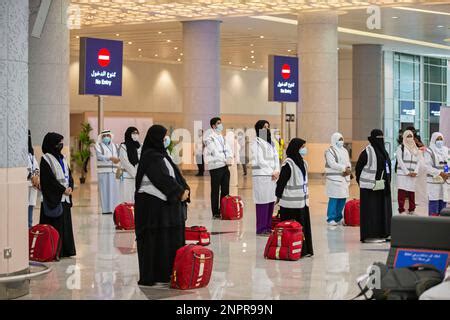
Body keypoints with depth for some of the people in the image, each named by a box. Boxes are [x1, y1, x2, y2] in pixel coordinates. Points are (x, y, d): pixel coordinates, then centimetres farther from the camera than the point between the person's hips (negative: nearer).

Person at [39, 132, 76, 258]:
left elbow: (69, 174, 16)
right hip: (53, 197, -8)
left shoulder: (62, 158, 16)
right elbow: (49, 179, -14)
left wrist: (70, 187, -2)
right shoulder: (46, 159, -8)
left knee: (66, 223, 8)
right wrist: (63, 189, -13)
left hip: (65, 197, 8)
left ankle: (66, 250, 13)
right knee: (55, 224, -8)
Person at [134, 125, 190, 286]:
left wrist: (184, 189, -3)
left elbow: (175, 174, 13)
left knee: (170, 239, 11)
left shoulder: (162, 155, 16)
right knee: (152, 240, -5)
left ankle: (165, 273, 17)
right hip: (152, 204, -10)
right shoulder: (150, 156, -12)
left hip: (165, 203, 10)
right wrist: (180, 192, -14)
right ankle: (148, 277, 0)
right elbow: (163, 178, -18)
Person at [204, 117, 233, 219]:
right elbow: (215, 152, -16)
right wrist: (225, 160, -14)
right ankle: (215, 213, 2)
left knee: (225, 191, 9)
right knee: (215, 191, -2)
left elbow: (228, 150, 12)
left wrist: (229, 158, -7)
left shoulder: (222, 137, 18)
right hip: (216, 166, -7)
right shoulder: (209, 138, -7)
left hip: (225, 166, 7)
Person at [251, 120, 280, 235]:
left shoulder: (271, 142, 19)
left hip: (272, 176, 7)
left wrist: (277, 171, -1)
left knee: (271, 202, 6)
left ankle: (268, 226, 13)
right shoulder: (256, 142, -4)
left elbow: (276, 157, 15)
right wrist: (272, 172, -9)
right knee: (263, 203, -8)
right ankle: (261, 229, -3)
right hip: (261, 176, -7)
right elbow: (260, 161, -10)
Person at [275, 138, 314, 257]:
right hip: (291, 202, -8)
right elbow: (281, 181, -11)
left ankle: (305, 249, 17)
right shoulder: (288, 163, -14)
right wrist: (279, 196, -6)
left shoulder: (303, 163, 13)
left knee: (304, 226, 10)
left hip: (303, 200, 8)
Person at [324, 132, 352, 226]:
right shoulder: (330, 151, -5)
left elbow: (348, 162, 16)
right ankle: (331, 219, -3)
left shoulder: (344, 151, 19)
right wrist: (344, 168, -20)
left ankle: (338, 218, 18)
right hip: (334, 178, -7)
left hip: (344, 178, 7)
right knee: (333, 199, -9)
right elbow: (332, 164, -16)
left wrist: (348, 169, -6)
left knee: (343, 198, 6)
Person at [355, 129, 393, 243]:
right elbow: (359, 167, -8)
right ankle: (370, 235, -1)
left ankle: (383, 233, 16)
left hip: (382, 186, 8)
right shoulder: (367, 152, -10)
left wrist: (388, 181, 10)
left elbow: (388, 167, 18)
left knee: (383, 210, 10)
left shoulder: (384, 151, 13)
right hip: (370, 186, -8)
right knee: (371, 211, -5)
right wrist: (360, 182, -7)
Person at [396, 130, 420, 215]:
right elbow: (400, 161, -5)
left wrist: (415, 171, -5)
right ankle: (401, 210, -8)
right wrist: (407, 172, -12)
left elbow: (418, 161, 11)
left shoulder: (416, 149, 17)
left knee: (412, 192, 3)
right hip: (402, 173, -4)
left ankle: (411, 210, 9)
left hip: (413, 175, 4)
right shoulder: (400, 148, 3)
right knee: (402, 192, -9)